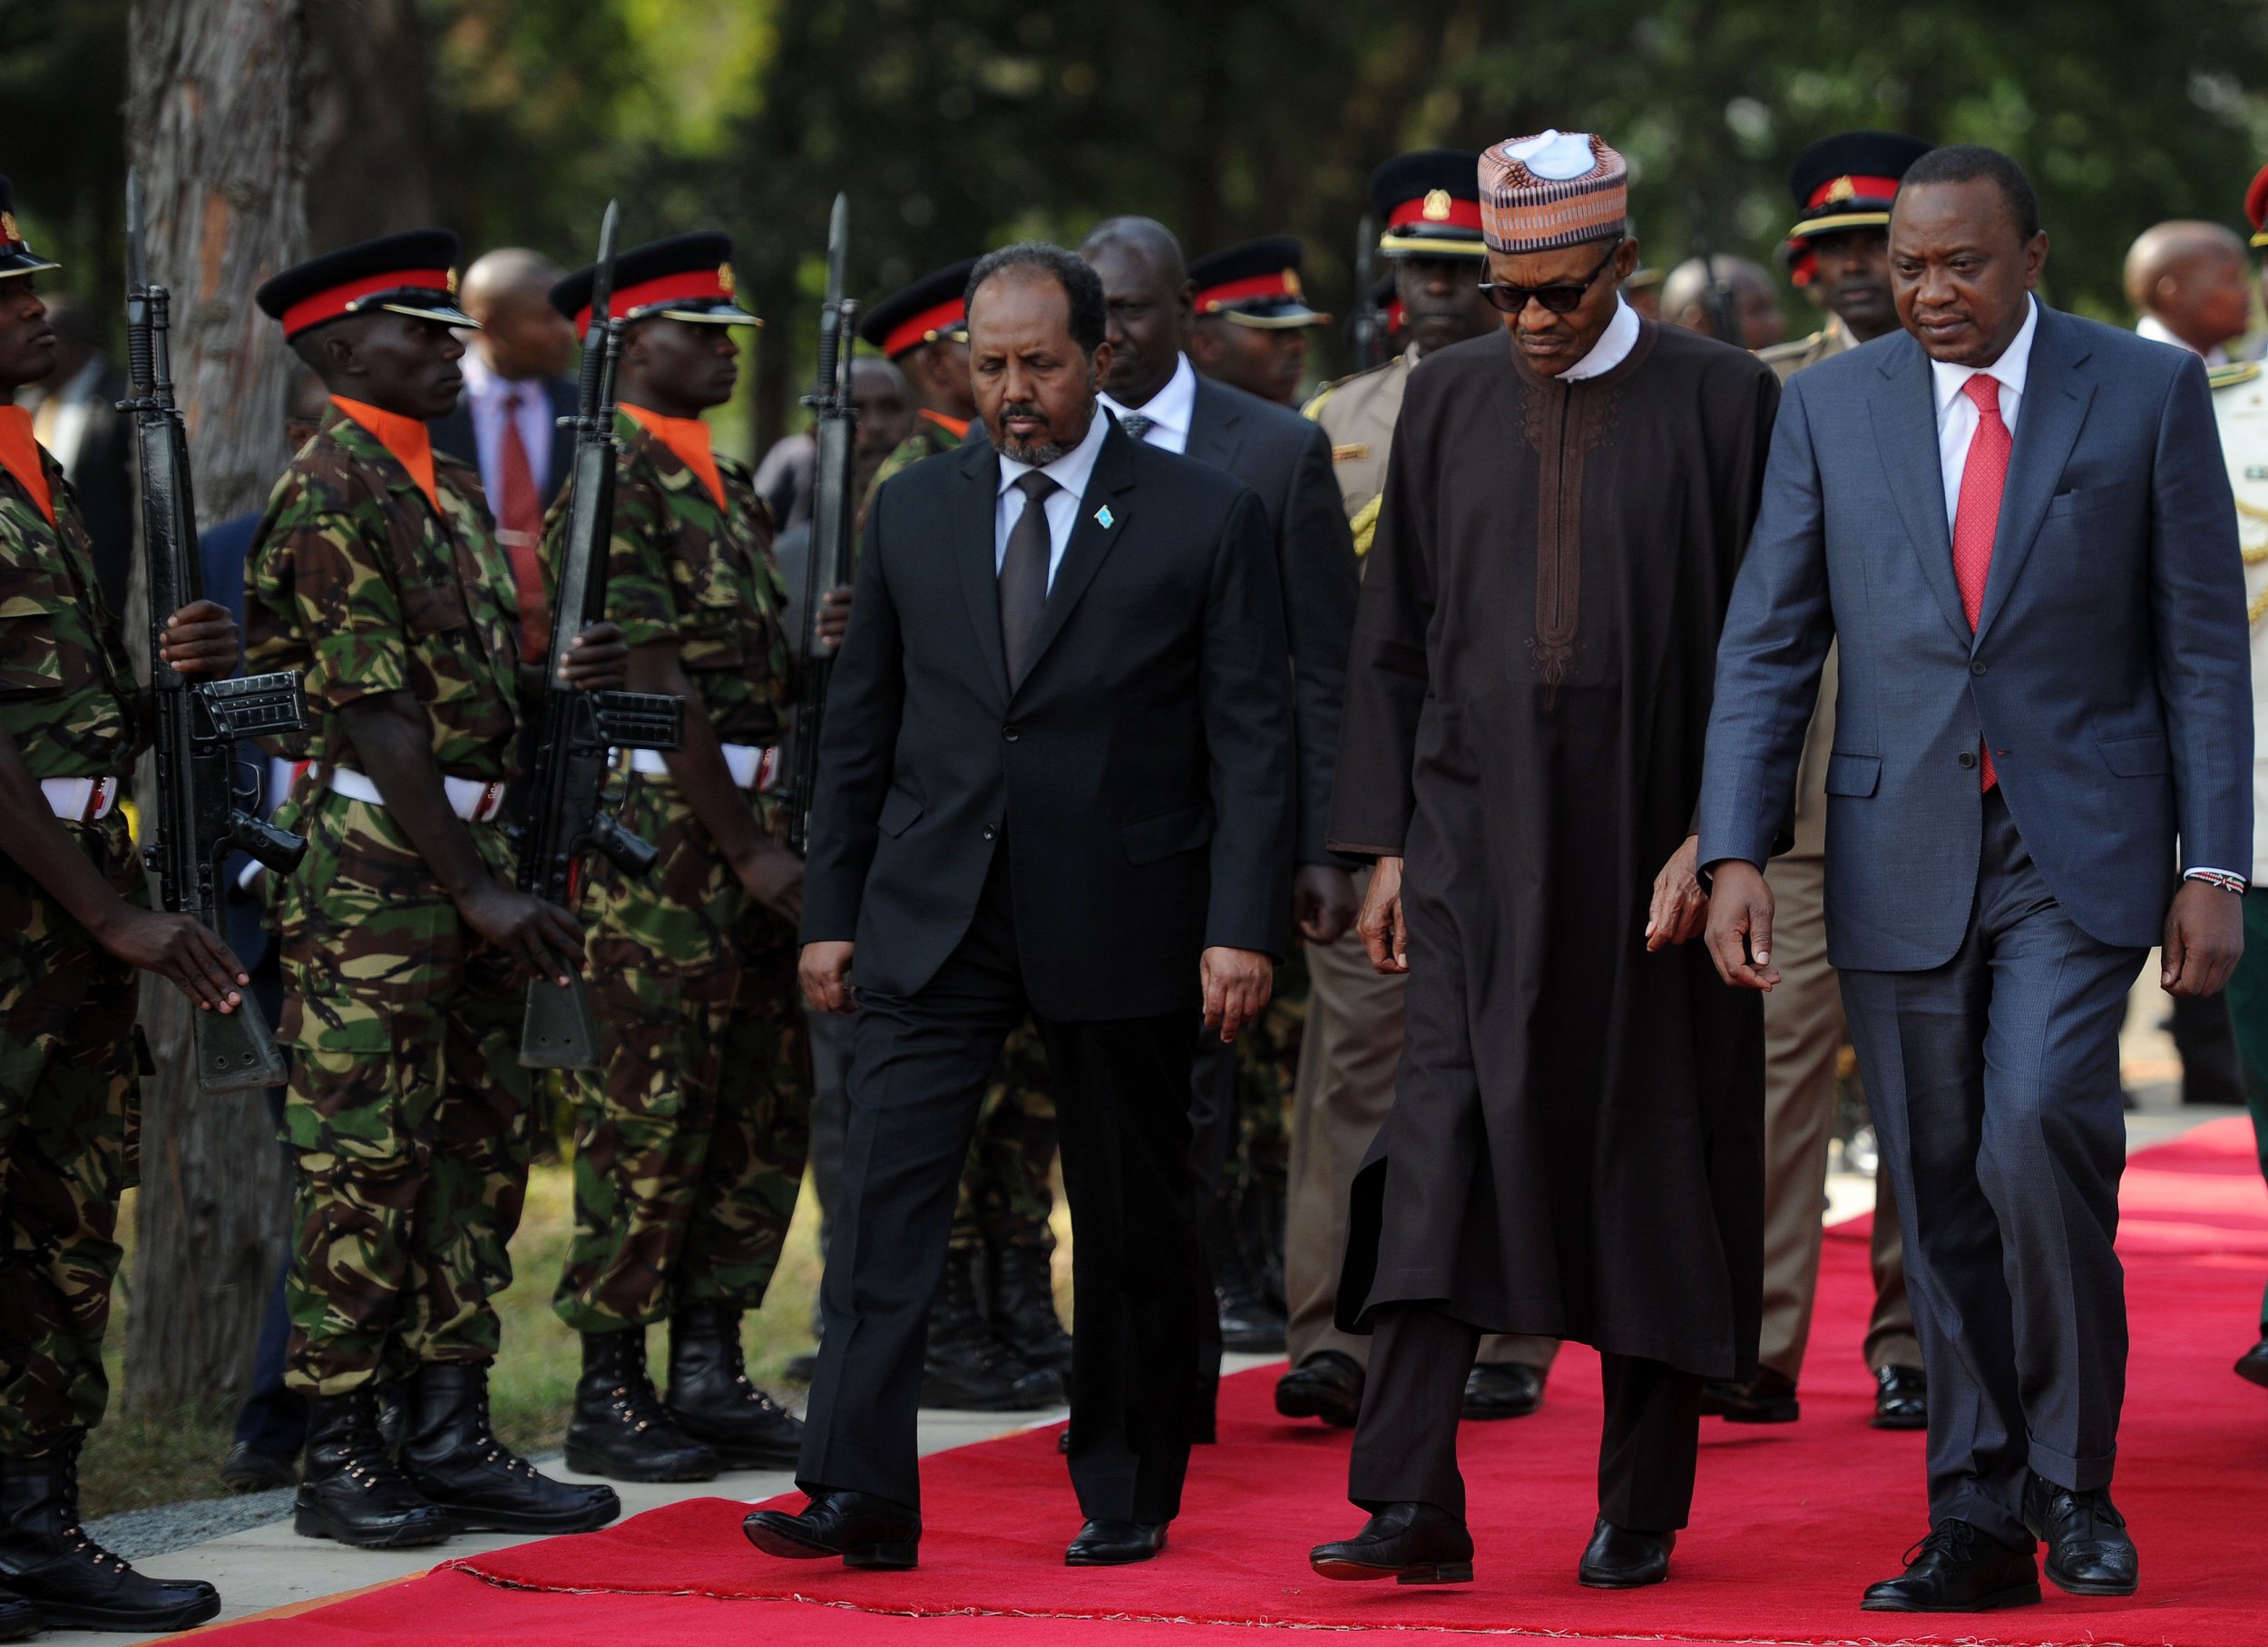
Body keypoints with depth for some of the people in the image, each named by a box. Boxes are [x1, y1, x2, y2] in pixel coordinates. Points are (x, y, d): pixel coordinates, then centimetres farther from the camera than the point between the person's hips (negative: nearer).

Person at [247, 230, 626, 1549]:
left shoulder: (452, 487, 16)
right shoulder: (330, 494, -12)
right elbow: (375, 717, -17)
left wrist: (558, 686, 0)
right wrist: (479, 893, -19)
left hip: (468, 856, 9)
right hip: (371, 863, -9)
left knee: (481, 1146, 9)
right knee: (364, 1159, -4)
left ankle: (452, 1437, 14)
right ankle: (340, 1456, 1)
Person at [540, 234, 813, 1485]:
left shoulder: (721, 482, 17)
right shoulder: (609, 479, -11)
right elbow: (654, 687, -16)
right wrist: (748, 852, -17)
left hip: (744, 830, 9)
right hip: (657, 830, -9)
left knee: (764, 1111, 10)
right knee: (648, 1122, -4)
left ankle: (709, 1375, 17)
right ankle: (609, 1395, 3)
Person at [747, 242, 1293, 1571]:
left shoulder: (1208, 519, -1)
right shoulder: (912, 513, 8)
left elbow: (1252, 739, -4)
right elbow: (862, 727, 12)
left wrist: (1242, 927, -12)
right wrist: (830, 912, 8)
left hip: (1119, 926, -2)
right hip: (933, 915, 2)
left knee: (1133, 1222, 7)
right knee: (889, 1190, -11)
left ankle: (1128, 1497, 20)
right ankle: (862, 1496, -14)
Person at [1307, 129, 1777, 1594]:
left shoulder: (1725, 401, -2)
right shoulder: (1450, 400, 7)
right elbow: (1396, 634, 10)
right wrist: (1387, 841, 5)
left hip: (1653, 841, -2)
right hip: (1481, 828, 2)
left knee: (1651, 1158, 4)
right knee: (1448, 1138, -10)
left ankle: (1643, 1508, 14)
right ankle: (1412, 1504, -14)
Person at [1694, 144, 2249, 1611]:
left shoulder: (2149, 392, 1)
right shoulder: (1833, 407, 6)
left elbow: (2205, 645, 1)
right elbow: (1769, 646, 5)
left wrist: (2215, 867, -5)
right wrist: (1736, 854, -5)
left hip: (2082, 853, -3)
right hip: (1904, 856, 3)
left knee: (2040, 1133, -21)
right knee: (1941, 1198, 4)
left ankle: (2073, 1477, -4)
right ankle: (1979, 1525, 12)